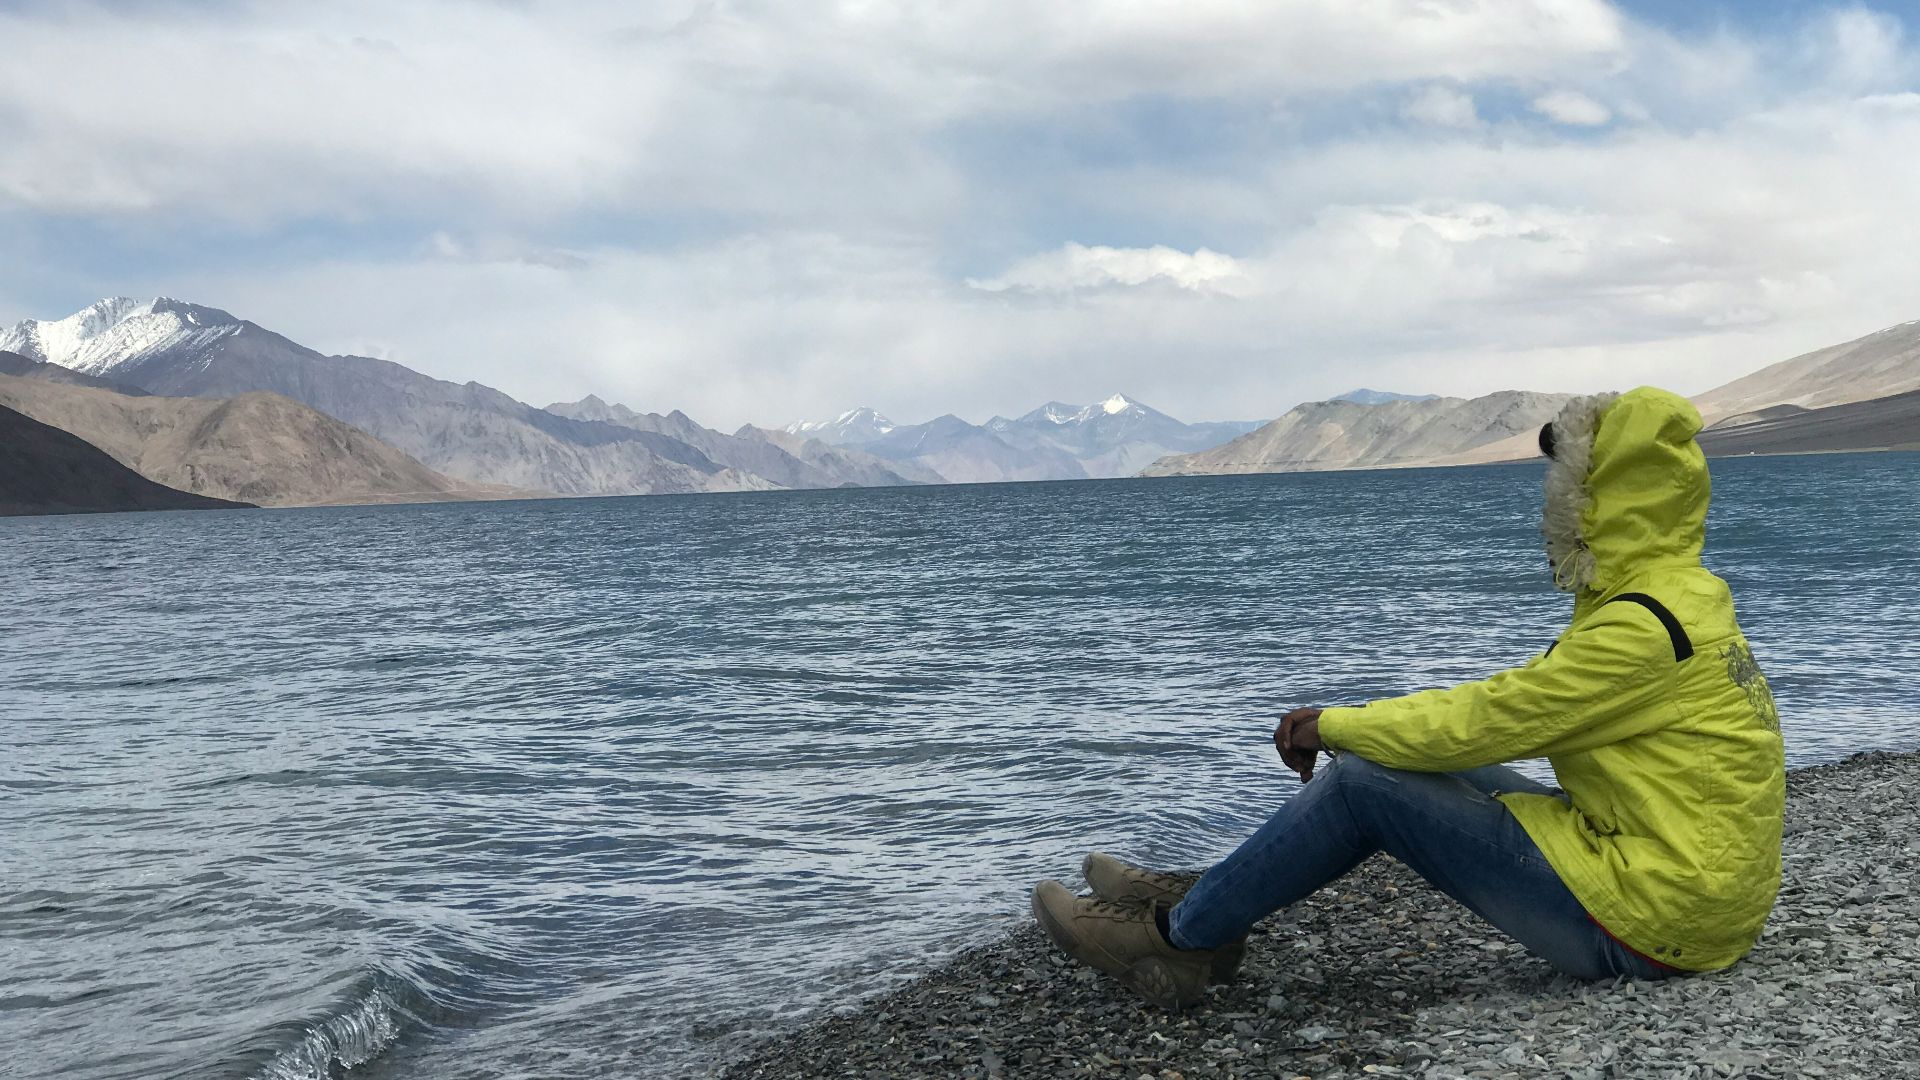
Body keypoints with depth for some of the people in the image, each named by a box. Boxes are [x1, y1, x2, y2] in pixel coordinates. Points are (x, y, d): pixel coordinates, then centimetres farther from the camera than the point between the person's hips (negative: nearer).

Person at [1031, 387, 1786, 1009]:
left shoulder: (1644, 628, -21)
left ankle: (1175, 935, 4)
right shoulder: (1677, 597, 11)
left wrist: (1332, 726, -5)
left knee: (1363, 782, -11)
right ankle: (1202, 906, 13)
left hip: (1649, 916, -9)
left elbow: (1486, 720, -18)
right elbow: (1520, 703, 15)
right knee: (1419, 759, 8)